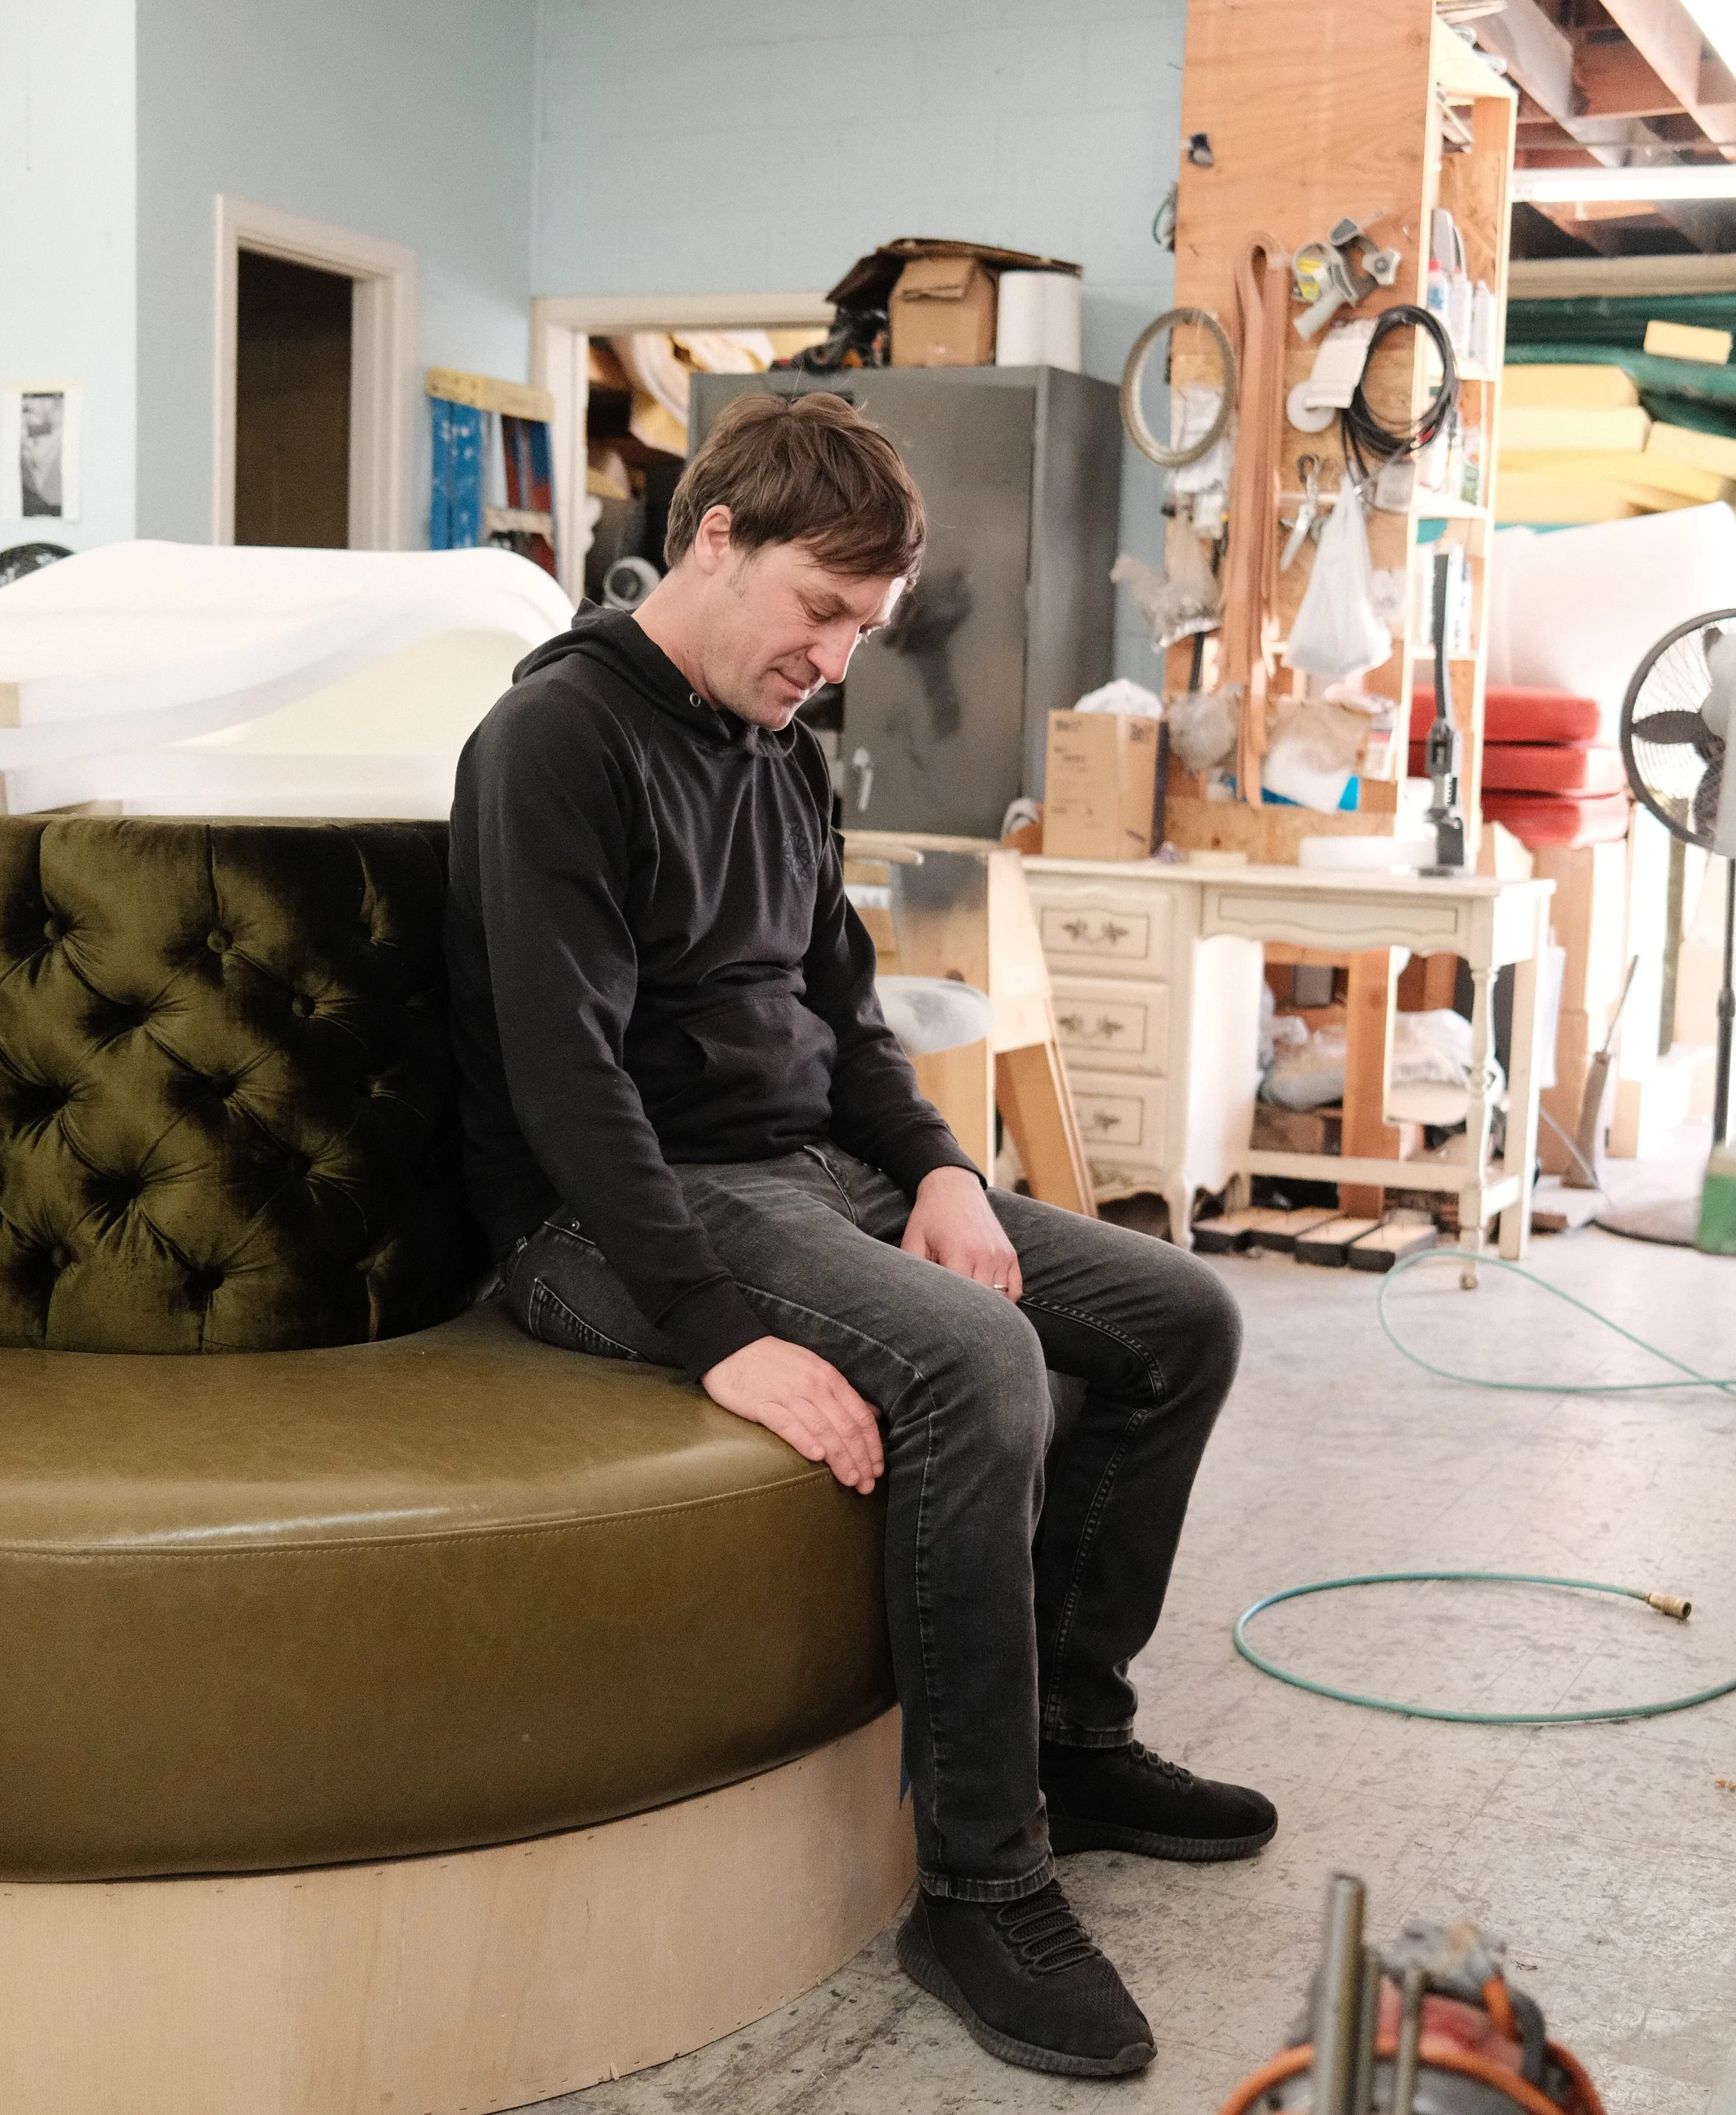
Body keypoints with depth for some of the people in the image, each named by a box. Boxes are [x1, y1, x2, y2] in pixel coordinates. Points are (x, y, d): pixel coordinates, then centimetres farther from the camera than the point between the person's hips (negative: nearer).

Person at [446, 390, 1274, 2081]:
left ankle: (1069, 1736, 15)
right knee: (972, 1357, -33)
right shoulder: (561, 739, -14)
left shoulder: (783, 752, 14)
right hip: (617, 1219, -9)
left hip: (814, 1168, 9)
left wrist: (935, 1167, 0)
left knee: (1182, 1321, 3)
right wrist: (723, 1333, -30)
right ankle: (981, 1885, -20)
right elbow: (565, 1073, -23)